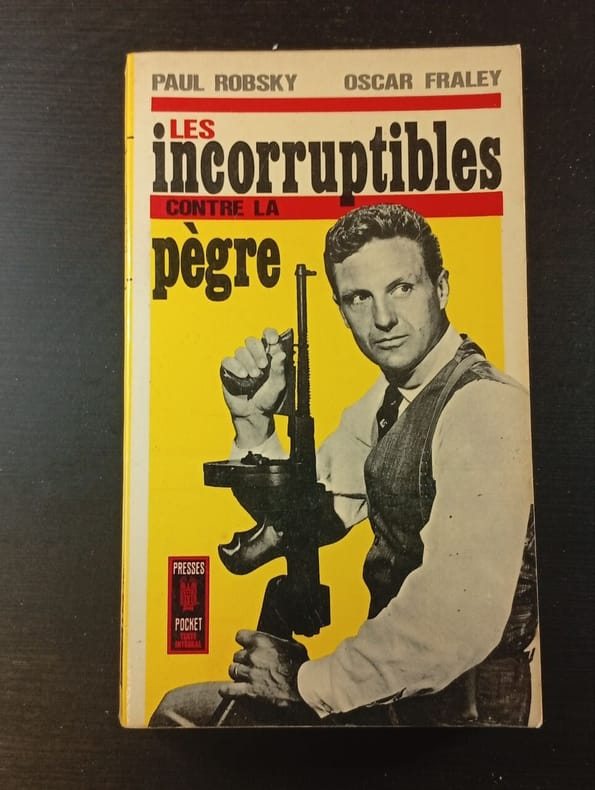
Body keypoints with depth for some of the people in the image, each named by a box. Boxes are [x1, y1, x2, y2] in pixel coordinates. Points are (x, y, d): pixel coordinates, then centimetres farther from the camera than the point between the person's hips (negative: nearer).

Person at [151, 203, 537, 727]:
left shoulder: (485, 406, -23)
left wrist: (308, 682, -17)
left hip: (463, 705, -7)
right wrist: (254, 420, -7)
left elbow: (462, 619, -30)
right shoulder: (389, 399, 3)